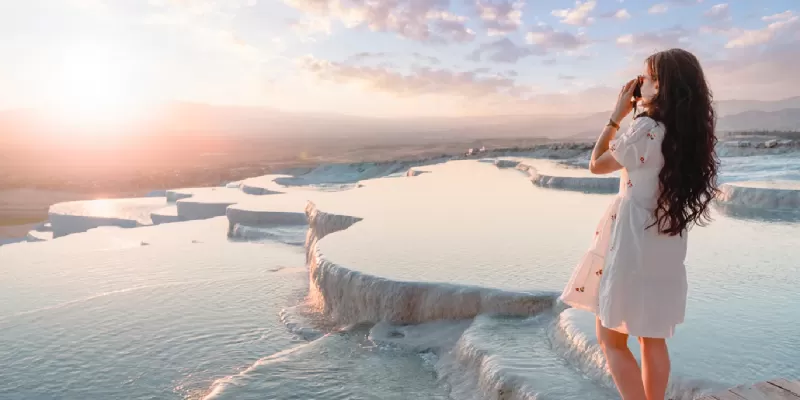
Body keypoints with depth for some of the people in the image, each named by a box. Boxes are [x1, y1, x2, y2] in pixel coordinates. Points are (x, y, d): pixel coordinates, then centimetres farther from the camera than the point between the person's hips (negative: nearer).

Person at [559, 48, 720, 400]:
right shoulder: (691, 134, 5)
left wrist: (617, 115, -1)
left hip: (632, 248, -8)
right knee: (653, 339, 18)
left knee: (611, 340, 6)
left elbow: (596, 164, -5)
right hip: (665, 252, 8)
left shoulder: (645, 129, -17)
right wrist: (629, 118, 12)